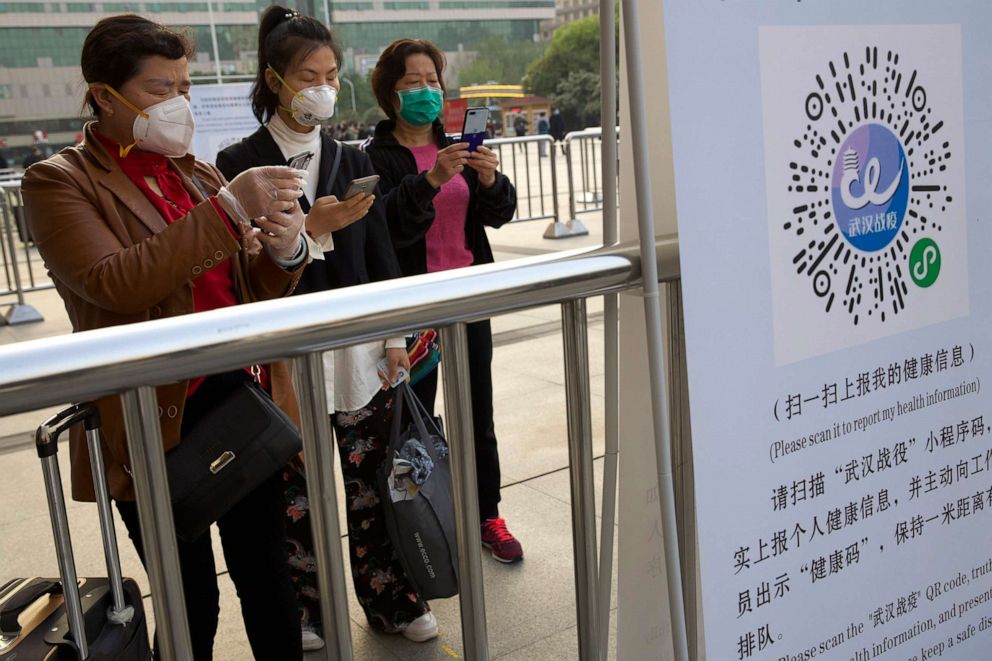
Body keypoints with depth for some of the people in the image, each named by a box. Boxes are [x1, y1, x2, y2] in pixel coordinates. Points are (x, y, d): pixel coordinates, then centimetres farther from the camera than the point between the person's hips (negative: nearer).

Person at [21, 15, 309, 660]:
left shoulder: (197, 173, 11)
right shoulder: (60, 182, -4)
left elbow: (253, 288, 13)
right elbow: (115, 283, -21)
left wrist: (283, 248, -10)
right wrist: (227, 208, -23)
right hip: (158, 423, -4)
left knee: (268, 577, 12)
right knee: (192, 605, 9)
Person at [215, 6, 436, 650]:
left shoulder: (353, 160, 10)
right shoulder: (241, 164, -3)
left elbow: (382, 257, 10)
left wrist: (395, 338, 5)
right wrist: (312, 228, -19)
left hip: (359, 346, 3)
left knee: (371, 478, 10)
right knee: (295, 489, 6)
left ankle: (390, 598, 26)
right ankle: (304, 611, 24)